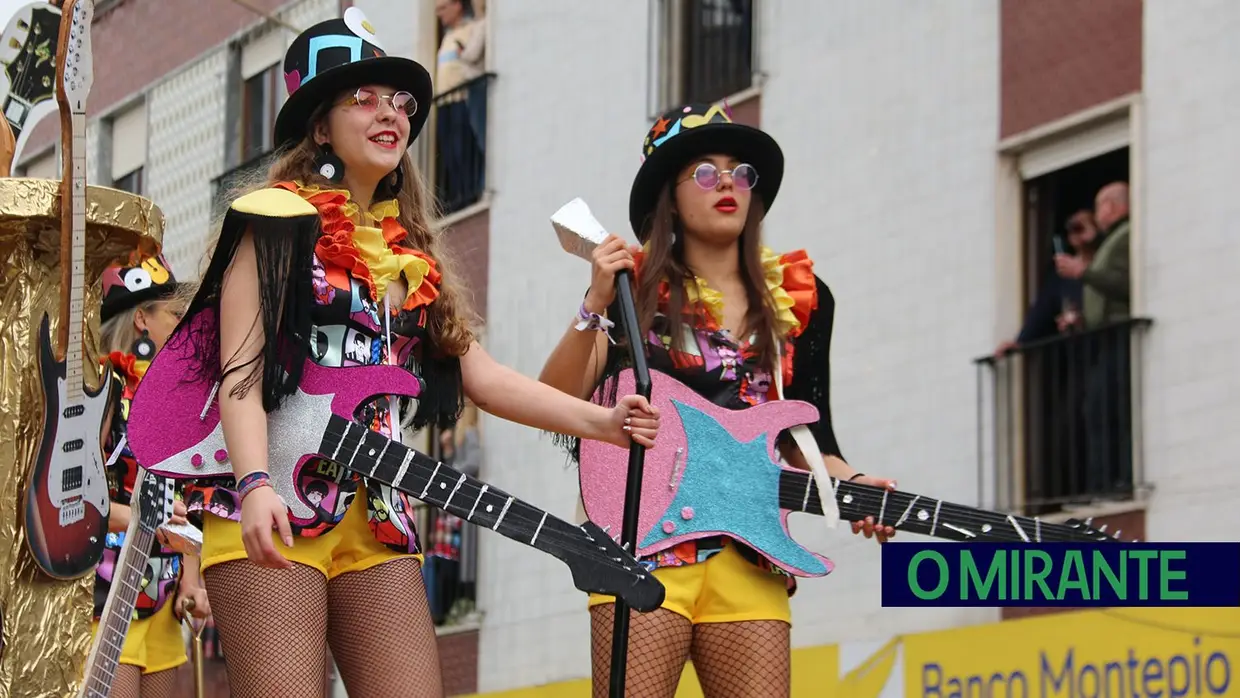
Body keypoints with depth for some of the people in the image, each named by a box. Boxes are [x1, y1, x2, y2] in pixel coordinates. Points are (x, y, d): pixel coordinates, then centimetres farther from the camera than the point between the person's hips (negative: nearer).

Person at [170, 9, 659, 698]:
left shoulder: (413, 254, 18)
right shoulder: (277, 222, 0)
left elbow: (477, 374, 12)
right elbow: (239, 370, -9)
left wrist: (599, 421, -1)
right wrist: (255, 486, -25)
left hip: (379, 518, 6)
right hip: (272, 513, -6)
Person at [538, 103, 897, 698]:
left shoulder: (800, 299, 13)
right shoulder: (636, 287, 6)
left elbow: (809, 436, 15)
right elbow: (555, 400, -5)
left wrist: (850, 485, -6)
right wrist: (596, 303, -19)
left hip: (749, 553, 3)